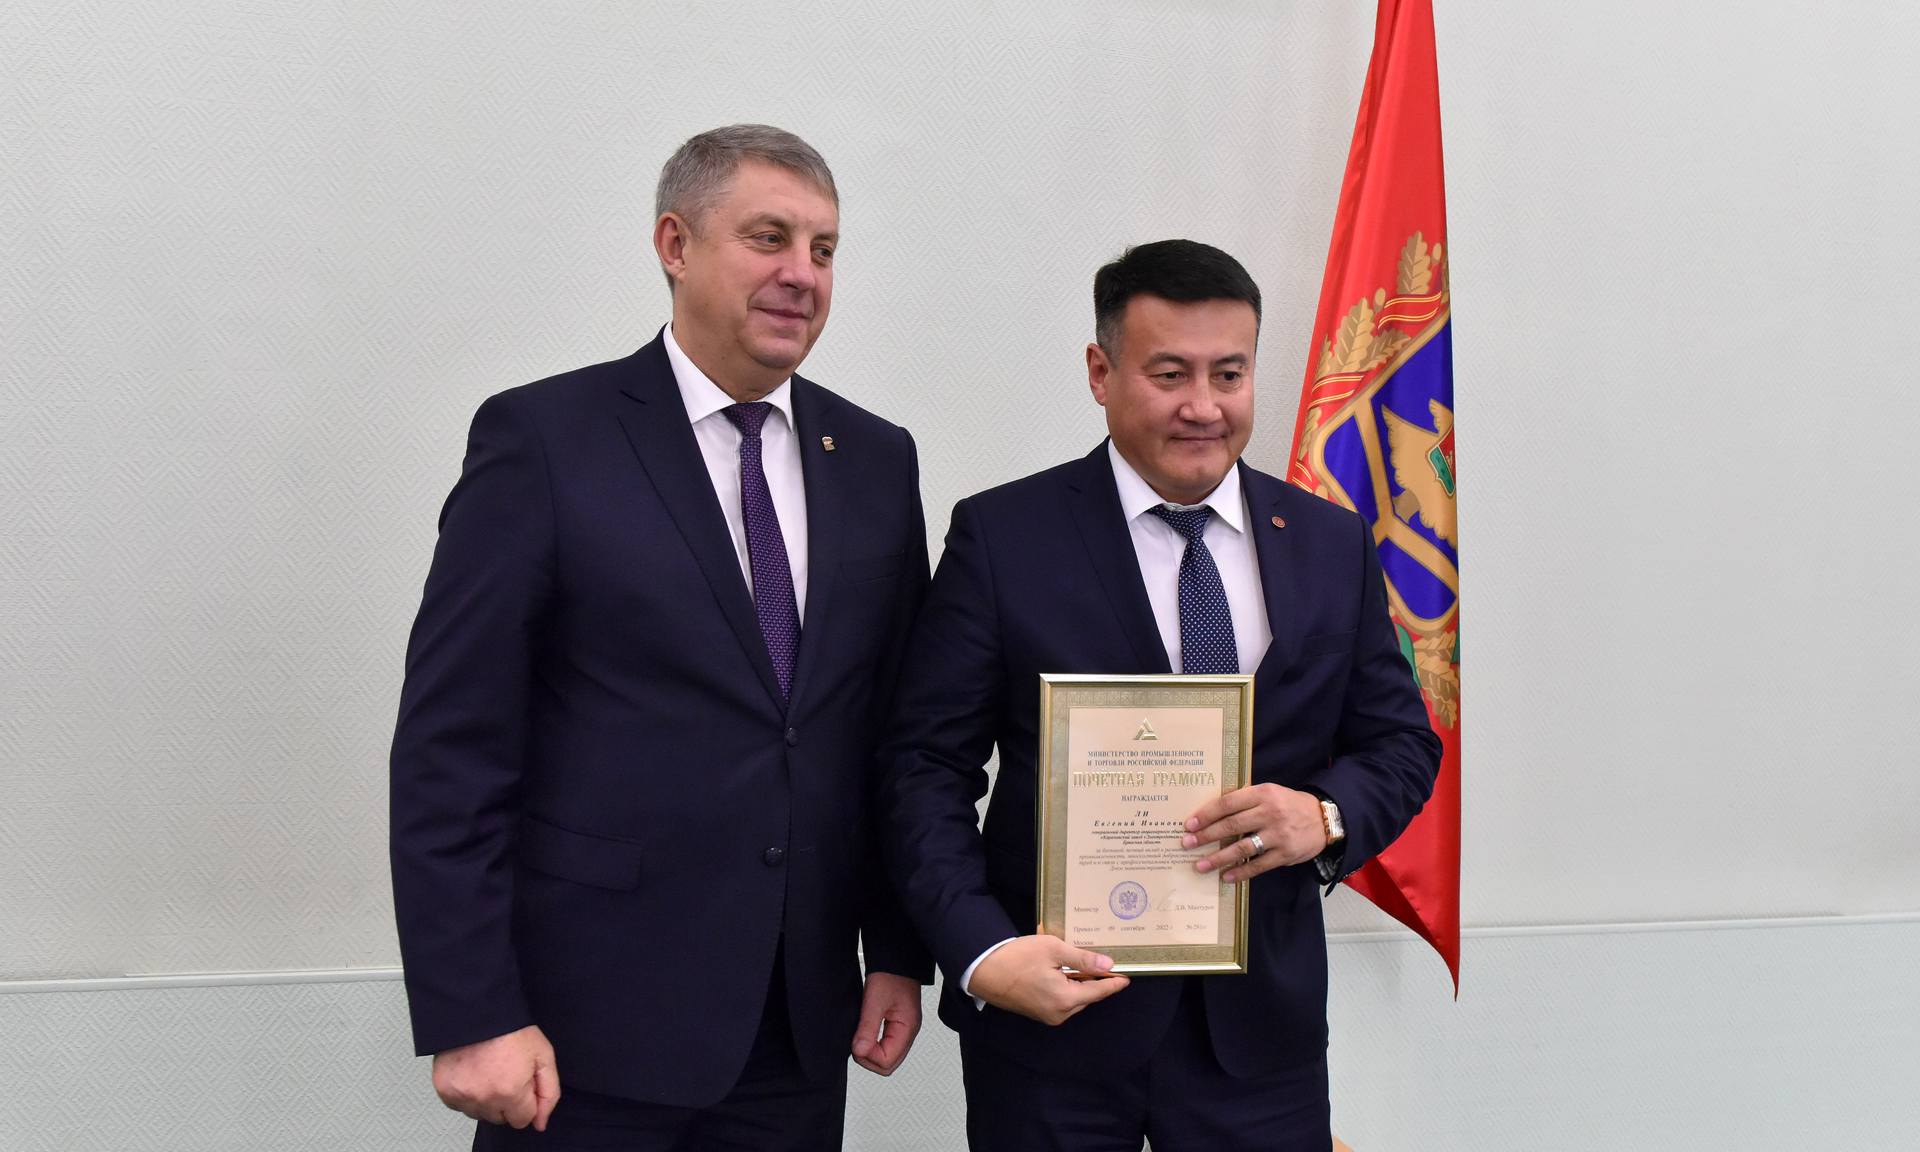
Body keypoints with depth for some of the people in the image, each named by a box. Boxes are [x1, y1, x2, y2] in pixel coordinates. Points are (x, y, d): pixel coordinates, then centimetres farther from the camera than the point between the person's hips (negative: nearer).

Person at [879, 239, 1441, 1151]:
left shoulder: (1331, 544, 6)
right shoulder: (1002, 537, -5)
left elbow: (1400, 740, 10)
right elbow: (926, 766, -6)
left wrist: (1326, 816, -12)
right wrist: (983, 954, -19)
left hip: (1261, 1020, 3)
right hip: (1054, 1007, -2)